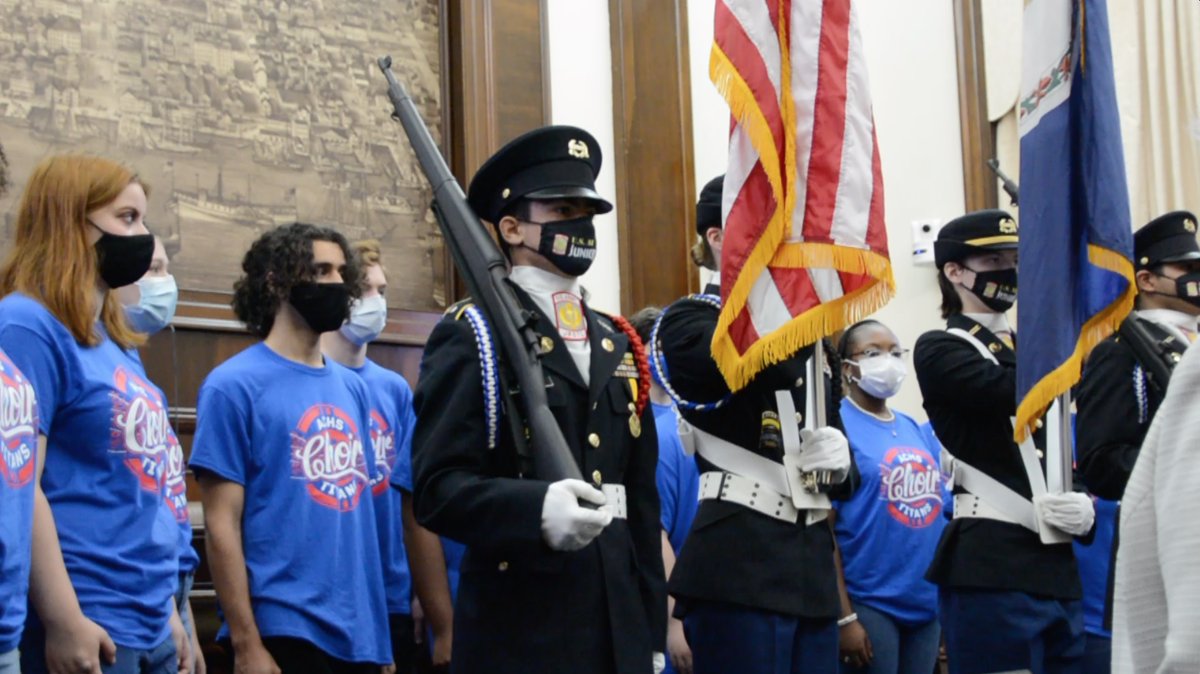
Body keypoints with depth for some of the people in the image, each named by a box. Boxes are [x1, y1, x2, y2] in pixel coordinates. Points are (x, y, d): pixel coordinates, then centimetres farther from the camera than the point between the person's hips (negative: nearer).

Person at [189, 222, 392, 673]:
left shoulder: (352, 387, 12)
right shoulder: (235, 385, -6)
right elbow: (222, 523, -10)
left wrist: (380, 628, 10)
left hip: (361, 631, 6)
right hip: (283, 630, -6)